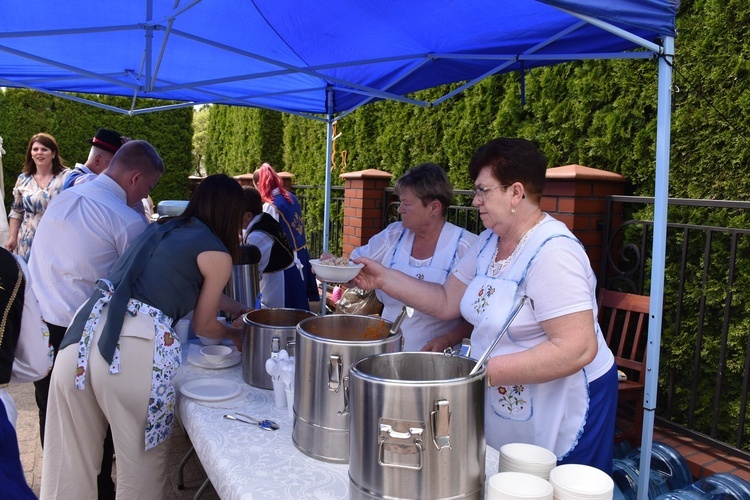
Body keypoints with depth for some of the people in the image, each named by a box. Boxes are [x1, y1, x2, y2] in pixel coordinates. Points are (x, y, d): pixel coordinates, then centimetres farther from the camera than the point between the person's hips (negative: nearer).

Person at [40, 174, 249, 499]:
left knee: (70, 462, 19)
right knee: (141, 465, 14)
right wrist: (236, 334, 33)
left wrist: (238, 310, 47)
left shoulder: (163, 229, 22)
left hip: (85, 332, 7)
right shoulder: (218, 255, 2)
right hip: (134, 349, -7)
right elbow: (204, 326, 13)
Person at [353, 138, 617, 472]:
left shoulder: (552, 253, -24)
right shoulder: (489, 242, 3)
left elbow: (578, 349, -30)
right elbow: (446, 302, 5)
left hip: (562, 414, -8)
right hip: (500, 409, 8)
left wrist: (487, 371, -31)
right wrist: (383, 278, -3)